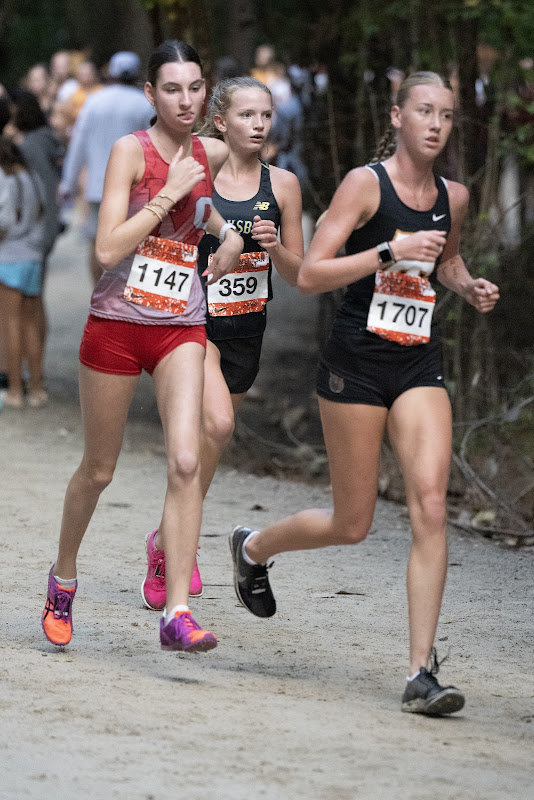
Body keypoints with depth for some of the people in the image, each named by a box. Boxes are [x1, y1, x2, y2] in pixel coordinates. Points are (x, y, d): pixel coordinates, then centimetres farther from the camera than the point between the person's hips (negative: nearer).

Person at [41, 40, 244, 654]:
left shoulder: (212, 154, 5)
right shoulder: (131, 150, -11)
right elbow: (108, 249, -19)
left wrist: (227, 232, 11)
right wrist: (168, 195, -20)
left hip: (181, 330, 3)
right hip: (116, 324, -3)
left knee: (185, 461, -16)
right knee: (98, 470, 11)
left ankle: (177, 615, -17)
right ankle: (63, 576, 38)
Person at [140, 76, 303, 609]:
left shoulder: (282, 185, 3)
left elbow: (299, 275, 6)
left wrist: (272, 247, -12)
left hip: (246, 330, 4)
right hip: (193, 322, -4)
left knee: (209, 440, 12)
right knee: (216, 424, -26)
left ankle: (168, 543, 33)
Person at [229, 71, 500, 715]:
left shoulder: (452, 197, 7)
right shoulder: (365, 183, -9)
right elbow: (309, 275, -15)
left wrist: (469, 288, 7)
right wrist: (391, 251, -24)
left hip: (420, 368, 4)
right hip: (356, 363, -4)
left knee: (430, 507, -13)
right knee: (352, 525, 4)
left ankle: (421, 674, -11)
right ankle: (253, 547, 37)